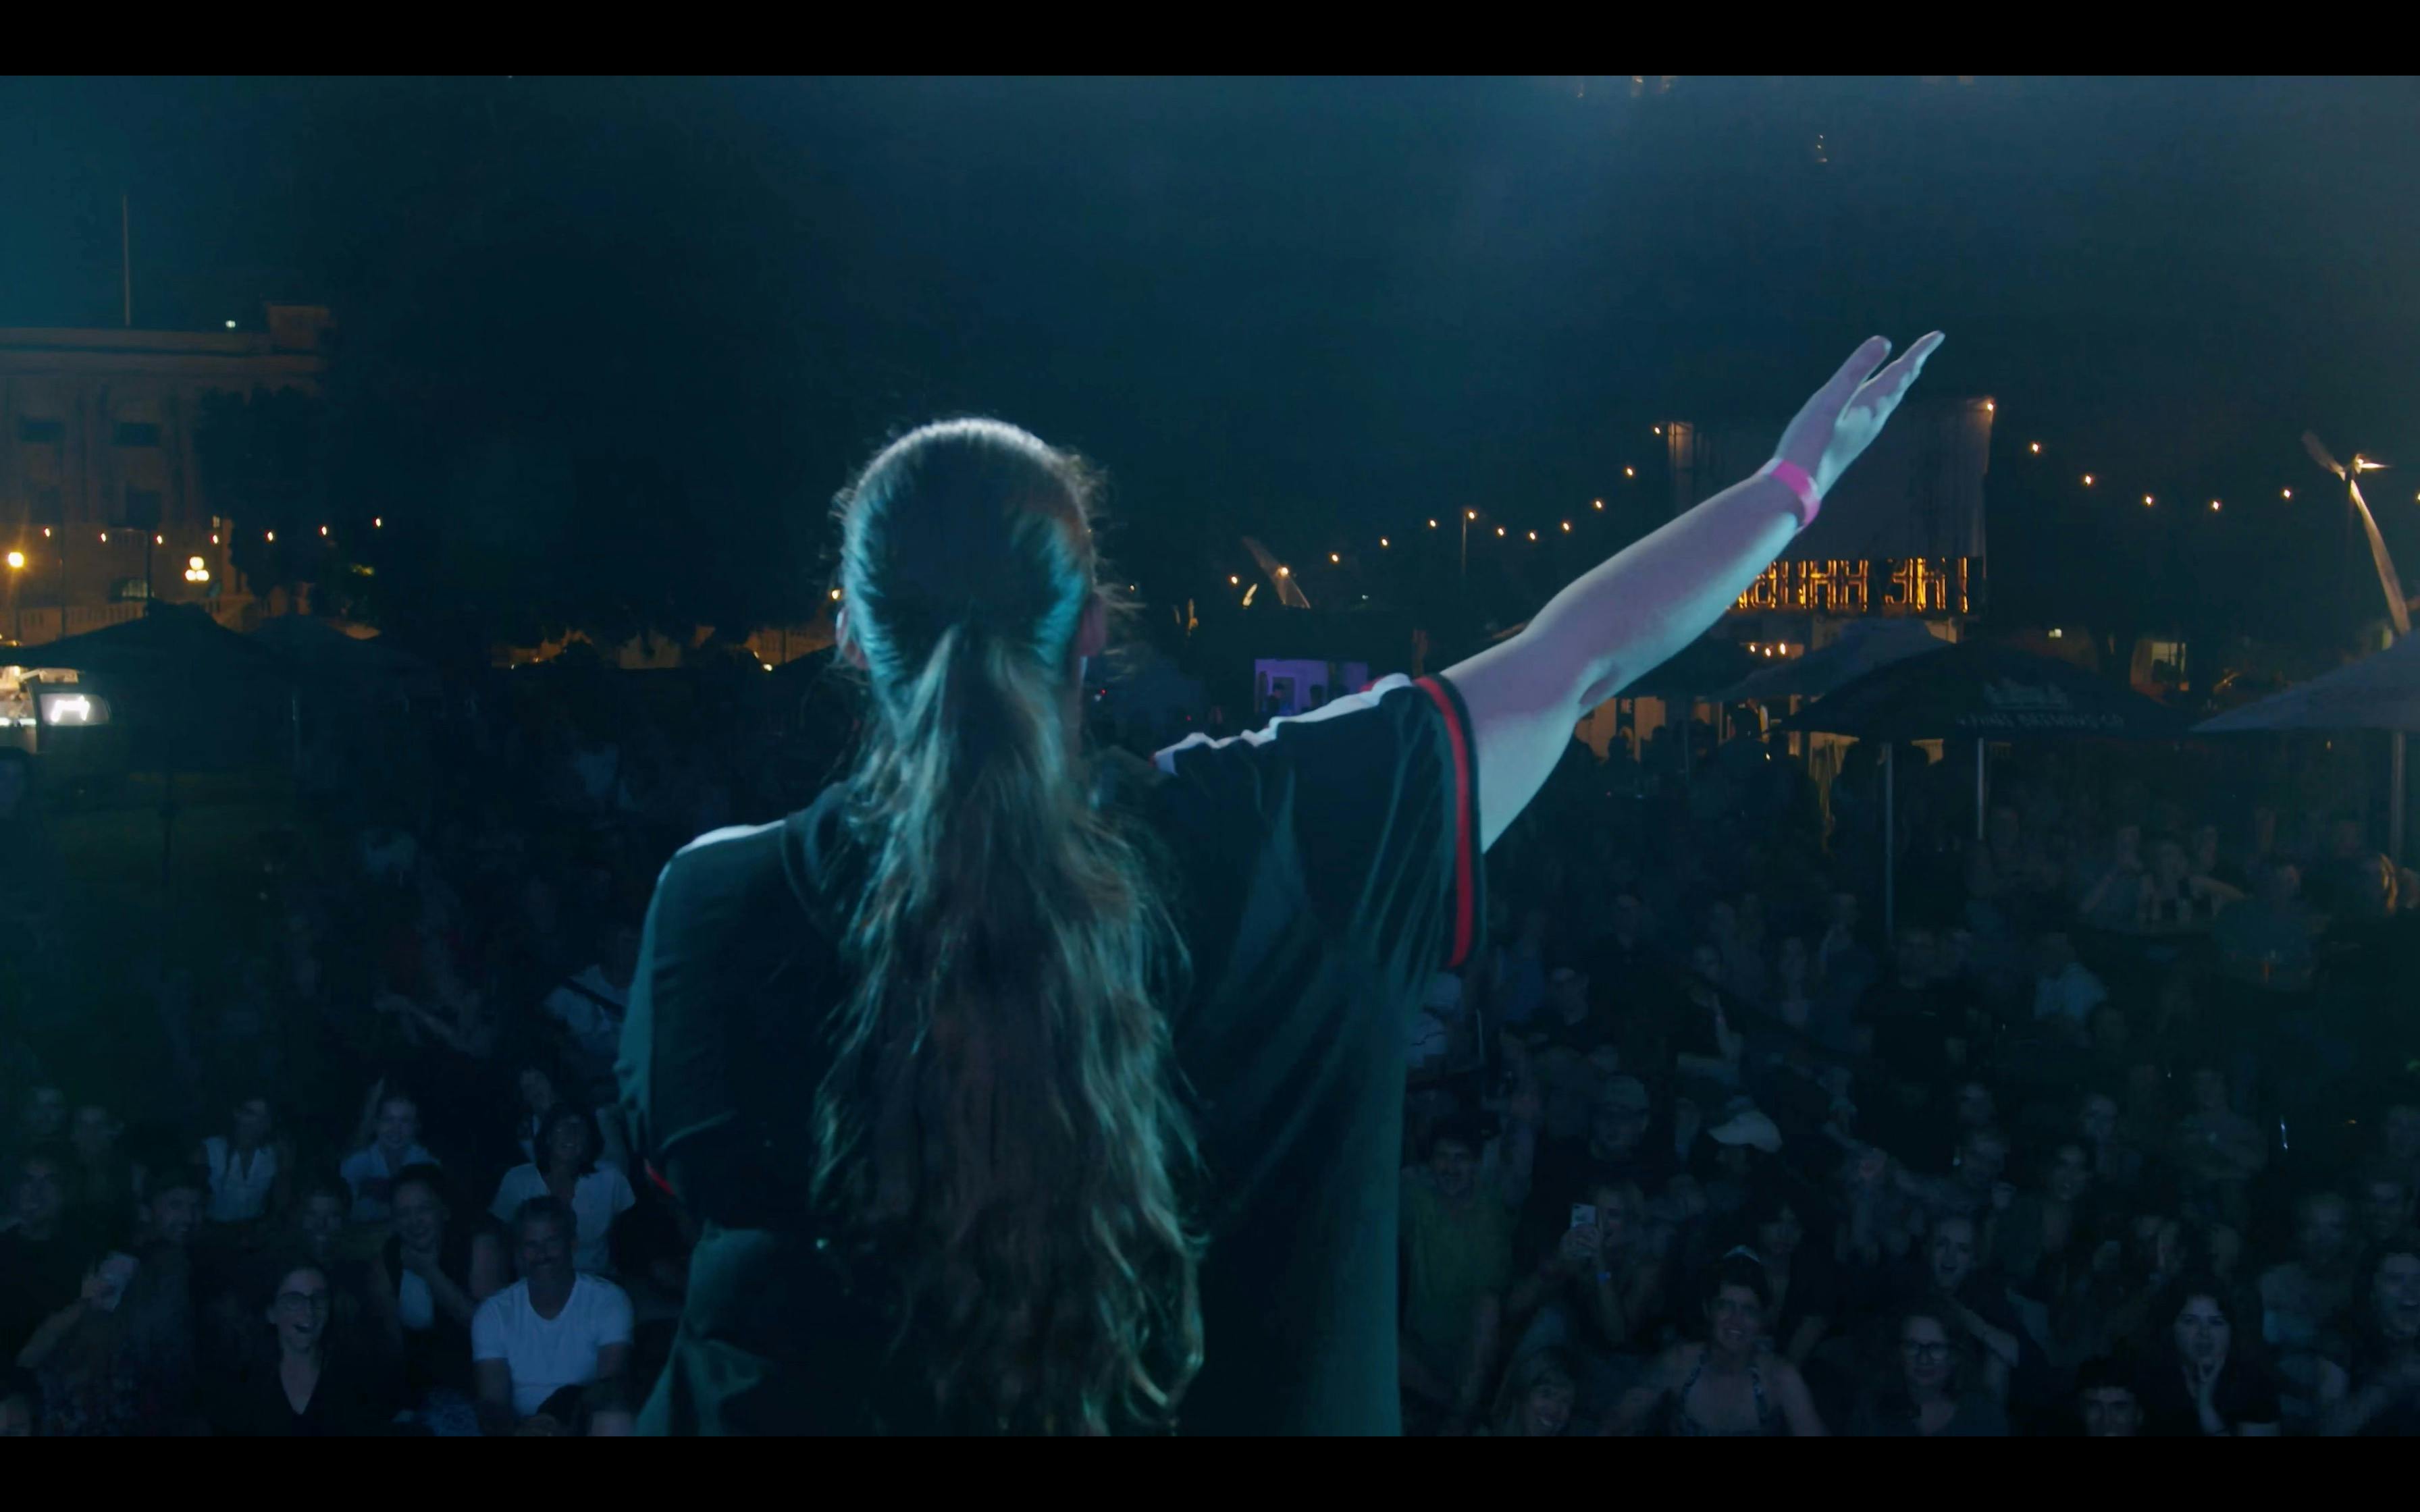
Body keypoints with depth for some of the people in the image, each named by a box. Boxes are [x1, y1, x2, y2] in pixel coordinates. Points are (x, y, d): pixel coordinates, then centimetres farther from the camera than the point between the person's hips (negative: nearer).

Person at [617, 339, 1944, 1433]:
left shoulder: (717, 908, -19)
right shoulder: (1262, 839, -18)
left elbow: (688, 1161, 0)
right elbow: (1575, 662, -5)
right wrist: (1797, 481, 11)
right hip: (1234, 1398, 0)